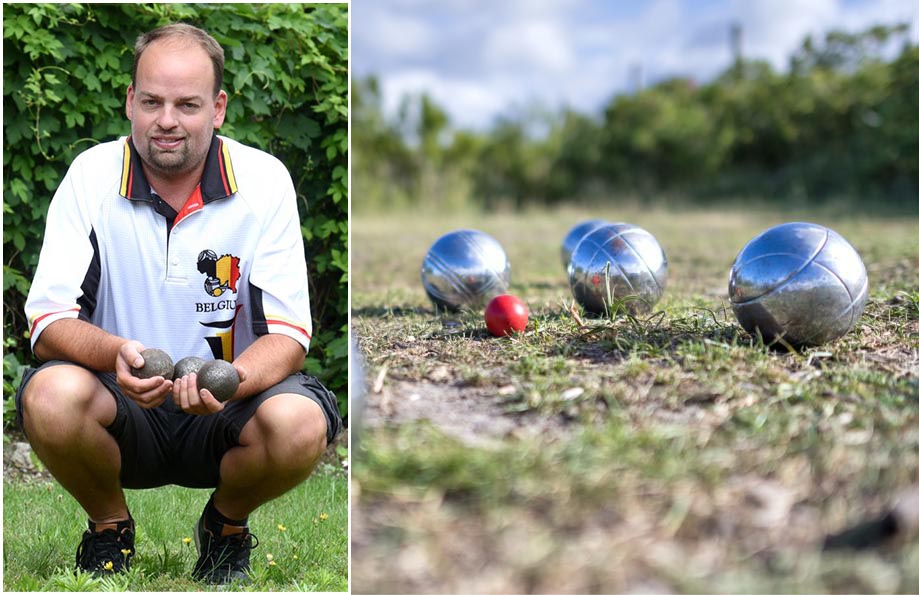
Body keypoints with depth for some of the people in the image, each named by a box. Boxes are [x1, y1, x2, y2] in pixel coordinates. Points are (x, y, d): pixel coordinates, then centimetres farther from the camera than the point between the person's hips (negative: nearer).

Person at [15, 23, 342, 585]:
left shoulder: (265, 180, -8)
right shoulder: (91, 176, -7)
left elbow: (288, 334, -12)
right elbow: (49, 323, -12)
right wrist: (115, 352, -35)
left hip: (224, 412, 0)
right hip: (121, 410, 0)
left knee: (299, 424, -32)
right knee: (52, 396, -32)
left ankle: (227, 523, 5)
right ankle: (109, 526, 2)